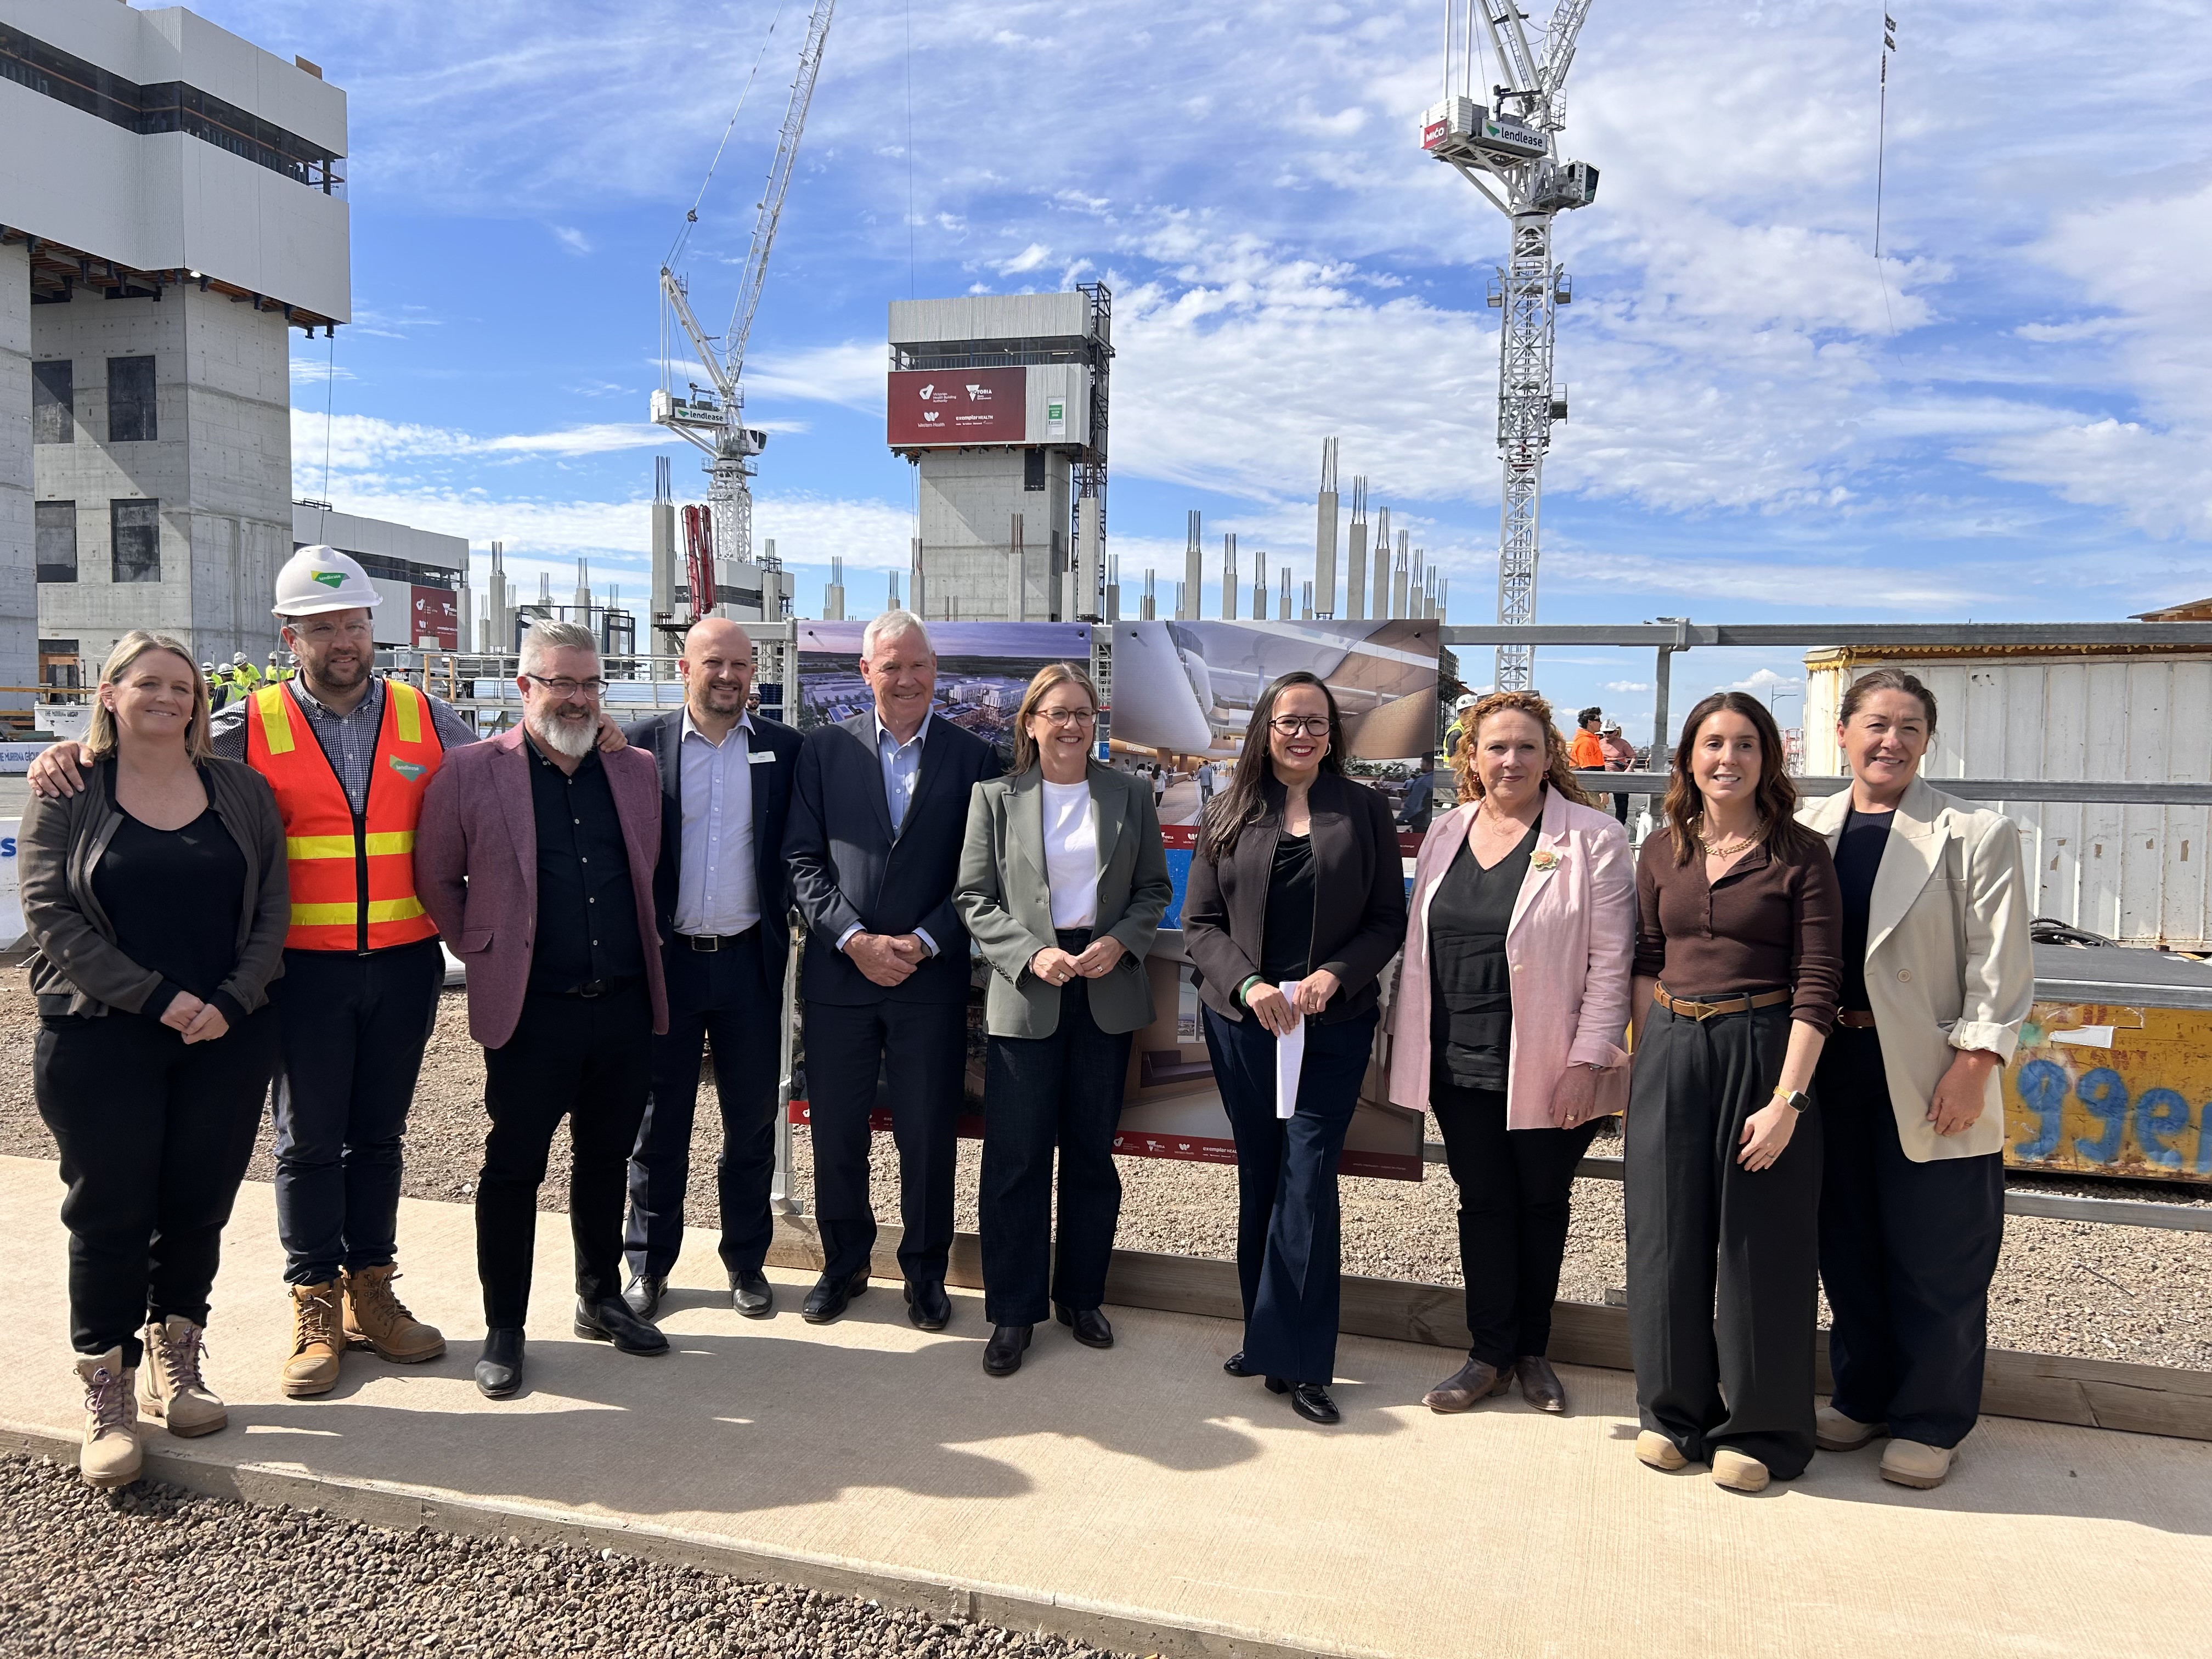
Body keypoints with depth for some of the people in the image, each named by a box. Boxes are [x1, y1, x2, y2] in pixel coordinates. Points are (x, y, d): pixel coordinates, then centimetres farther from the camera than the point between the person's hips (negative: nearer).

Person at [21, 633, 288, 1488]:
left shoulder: (240, 789, 7)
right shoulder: (68, 793, 2)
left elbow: (271, 908, 4)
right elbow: (51, 914, -5)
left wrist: (232, 1003, -9)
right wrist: (156, 998, -14)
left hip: (225, 1038, 2)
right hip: (100, 1041, -2)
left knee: (198, 1208, 8)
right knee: (109, 1214, 3)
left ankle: (176, 1364, 25)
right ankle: (108, 1395, 15)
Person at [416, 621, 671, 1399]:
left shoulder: (638, 771, 8)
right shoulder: (471, 771, -3)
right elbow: (435, 879, 3)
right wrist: (485, 951, 2)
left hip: (625, 1006, 4)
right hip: (532, 1011, -4)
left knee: (607, 1159, 16)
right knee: (514, 1167, 6)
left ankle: (601, 1300, 32)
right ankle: (504, 1329, 20)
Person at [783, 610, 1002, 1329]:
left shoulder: (974, 757, 1)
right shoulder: (825, 749, 4)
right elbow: (802, 859, 0)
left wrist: (924, 943, -11)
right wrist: (854, 939, -11)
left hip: (932, 977, -1)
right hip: (839, 971, 1)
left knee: (929, 1135, 8)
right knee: (836, 1132, 11)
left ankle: (924, 1271, 26)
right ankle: (844, 1262, 31)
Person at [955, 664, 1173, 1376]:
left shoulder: (1129, 795, 5)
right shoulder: (995, 798, 1)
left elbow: (1155, 889, 8)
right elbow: (974, 899, -1)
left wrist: (1120, 942, -10)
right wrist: (1032, 954, -14)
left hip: (1108, 991, 2)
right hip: (1026, 993, -2)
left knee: (1093, 1150, 12)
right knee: (1016, 1155, 0)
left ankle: (1082, 1296, 27)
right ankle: (1013, 1311, 14)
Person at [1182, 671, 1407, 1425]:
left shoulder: (1364, 810, 3)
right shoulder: (1230, 814, 5)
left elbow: (1389, 920, 2)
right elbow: (1199, 923, 3)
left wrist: (1331, 976, -13)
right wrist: (1249, 983, -13)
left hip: (1333, 1025, -2)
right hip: (1244, 1022, 2)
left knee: (1307, 1181, -7)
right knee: (1259, 1179, 10)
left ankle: (1298, 1360, 2)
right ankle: (1270, 1338, 23)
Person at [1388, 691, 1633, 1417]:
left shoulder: (1592, 838, -8)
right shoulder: (1446, 833, 7)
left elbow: (1611, 961, -10)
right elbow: (1421, 944, 13)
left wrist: (1587, 1060, -14)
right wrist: (1411, 1043, 10)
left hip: (1546, 1069, -3)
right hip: (1460, 1063, 4)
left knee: (1542, 1205, 13)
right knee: (1483, 1203, 11)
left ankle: (1532, 1350, 30)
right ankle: (1490, 1355, 25)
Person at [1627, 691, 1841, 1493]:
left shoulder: (1800, 854, -5)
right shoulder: (1662, 854, 8)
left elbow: (1818, 981, -10)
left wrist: (1788, 1097, -16)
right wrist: (1653, 1054, 1)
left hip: (1764, 1055, -4)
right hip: (1670, 1056, 4)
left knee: (1760, 1242, 6)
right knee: (1668, 1235, 11)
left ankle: (1760, 1427, 24)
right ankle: (1676, 1409, 29)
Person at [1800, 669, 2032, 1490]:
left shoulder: (1977, 835, -2)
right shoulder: (1806, 831, 7)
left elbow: (2000, 963, -6)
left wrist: (1974, 1064, -13)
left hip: (1930, 1078, -3)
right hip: (1831, 1067, 4)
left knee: (1934, 1260, 5)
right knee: (1848, 1248, 14)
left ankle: (1930, 1421, 22)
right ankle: (1863, 1397, 30)